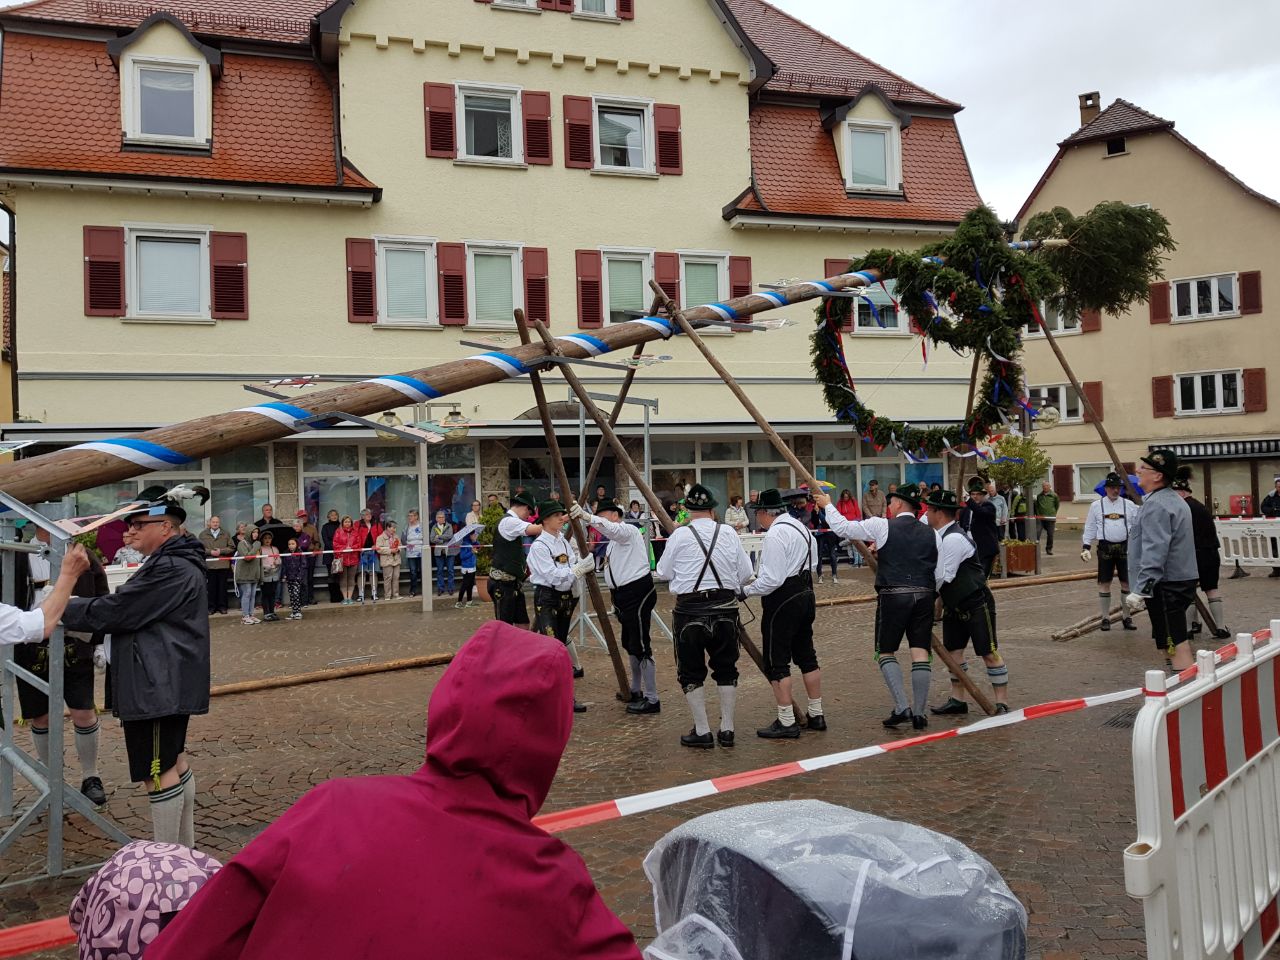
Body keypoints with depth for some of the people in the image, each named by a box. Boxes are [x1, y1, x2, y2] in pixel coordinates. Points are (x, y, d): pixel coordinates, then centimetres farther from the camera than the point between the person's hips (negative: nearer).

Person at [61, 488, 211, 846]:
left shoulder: (169, 569, -20)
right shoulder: (181, 563, 14)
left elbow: (113, 611, -17)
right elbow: (130, 610, 18)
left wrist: (59, 611, -4)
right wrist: (70, 608, 12)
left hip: (157, 686, -11)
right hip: (172, 682, 11)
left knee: (158, 772, -3)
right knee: (175, 762, 18)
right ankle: (185, 849, 29)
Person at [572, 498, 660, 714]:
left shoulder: (628, 530, -9)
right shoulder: (613, 541, 21)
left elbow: (612, 528, -33)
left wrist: (587, 517, -46)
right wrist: (615, 597, 19)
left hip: (638, 592, -11)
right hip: (623, 594, 11)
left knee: (640, 646, -10)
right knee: (629, 645, 20)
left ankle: (652, 699, -4)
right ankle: (636, 691, 35)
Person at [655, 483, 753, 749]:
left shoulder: (680, 535, -6)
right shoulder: (729, 533, 0)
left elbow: (663, 573, 2)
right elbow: (746, 574, 3)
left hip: (690, 610, -2)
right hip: (725, 608, 3)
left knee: (691, 672, 9)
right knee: (726, 669, 15)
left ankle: (702, 731, 9)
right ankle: (726, 729, 19)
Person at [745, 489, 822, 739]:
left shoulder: (775, 534, -19)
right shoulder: (802, 528, 10)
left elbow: (771, 580, -23)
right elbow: (812, 563, 18)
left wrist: (745, 590, -12)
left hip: (782, 599, -9)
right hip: (805, 594, 10)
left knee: (776, 662, -1)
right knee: (806, 655, 17)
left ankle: (786, 722, 2)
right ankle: (816, 714, 24)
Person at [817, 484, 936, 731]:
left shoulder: (883, 526, -2)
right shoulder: (930, 533, 11)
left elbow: (842, 527, 1)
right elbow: (939, 571, 12)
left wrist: (827, 505, 15)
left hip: (893, 596, -4)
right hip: (924, 596, 4)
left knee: (885, 652, 7)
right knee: (920, 653, 5)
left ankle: (902, 708, -5)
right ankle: (919, 713, 6)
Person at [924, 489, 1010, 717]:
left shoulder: (954, 538, -24)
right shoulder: (937, 535, 6)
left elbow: (943, 577, -25)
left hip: (976, 605, -10)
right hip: (954, 605, 10)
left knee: (989, 653, -2)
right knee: (952, 651, 11)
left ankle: (1001, 703, 6)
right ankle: (957, 700, 20)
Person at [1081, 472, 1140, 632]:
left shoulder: (1129, 505, 5)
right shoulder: (1096, 505, 4)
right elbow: (1090, 528, 6)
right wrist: (1086, 547, 0)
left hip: (1125, 547, 1)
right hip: (1105, 547, -1)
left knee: (1127, 582, 5)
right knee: (1104, 583, 2)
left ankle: (1126, 617, 16)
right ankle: (1105, 618, 11)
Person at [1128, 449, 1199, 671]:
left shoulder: (1156, 505, -19)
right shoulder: (1173, 499, 15)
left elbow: (1154, 553, -26)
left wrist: (1140, 590, -26)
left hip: (1165, 586, -11)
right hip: (1180, 580, 11)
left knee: (1175, 644, -11)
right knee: (1175, 639, 22)